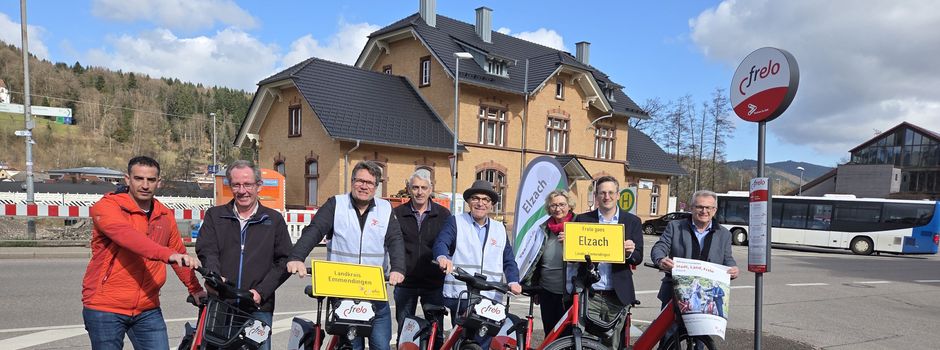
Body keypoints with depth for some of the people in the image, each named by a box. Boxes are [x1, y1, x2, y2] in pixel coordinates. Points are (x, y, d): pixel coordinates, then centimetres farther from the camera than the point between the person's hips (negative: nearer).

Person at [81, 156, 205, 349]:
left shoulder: (165, 216, 8)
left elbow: (179, 254, 17)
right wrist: (168, 255, -41)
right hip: (105, 308, -4)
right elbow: (127, 236, -28)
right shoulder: (106, 206, -8)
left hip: (147, 310, 4)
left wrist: (196, 290, 16)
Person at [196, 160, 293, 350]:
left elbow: (284, 261, 4)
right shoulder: (215, 216, 12)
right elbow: (206, 251, -2)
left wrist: (260, 292, -7)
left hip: (259, 308, -1)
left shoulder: (274, 220, 9)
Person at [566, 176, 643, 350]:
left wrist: (630, 252, -19)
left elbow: (638, 258, 3)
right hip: (588, 295, -1)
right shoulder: (582, 220, 5)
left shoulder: (632, 221, 6)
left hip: (617, 296, 1)